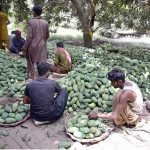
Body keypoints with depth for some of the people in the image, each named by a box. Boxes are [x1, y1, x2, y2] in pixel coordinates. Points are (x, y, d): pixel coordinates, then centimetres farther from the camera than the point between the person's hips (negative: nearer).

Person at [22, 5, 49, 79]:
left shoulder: (31, 22, -10)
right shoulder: (45, 23, 0)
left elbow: (29, 36, -12)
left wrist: (25, 47, -5)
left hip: (32, 45, -2)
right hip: (42, 45, 2)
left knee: (31, 62, 16)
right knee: (42, 63, 5)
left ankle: (32, 76, 23)